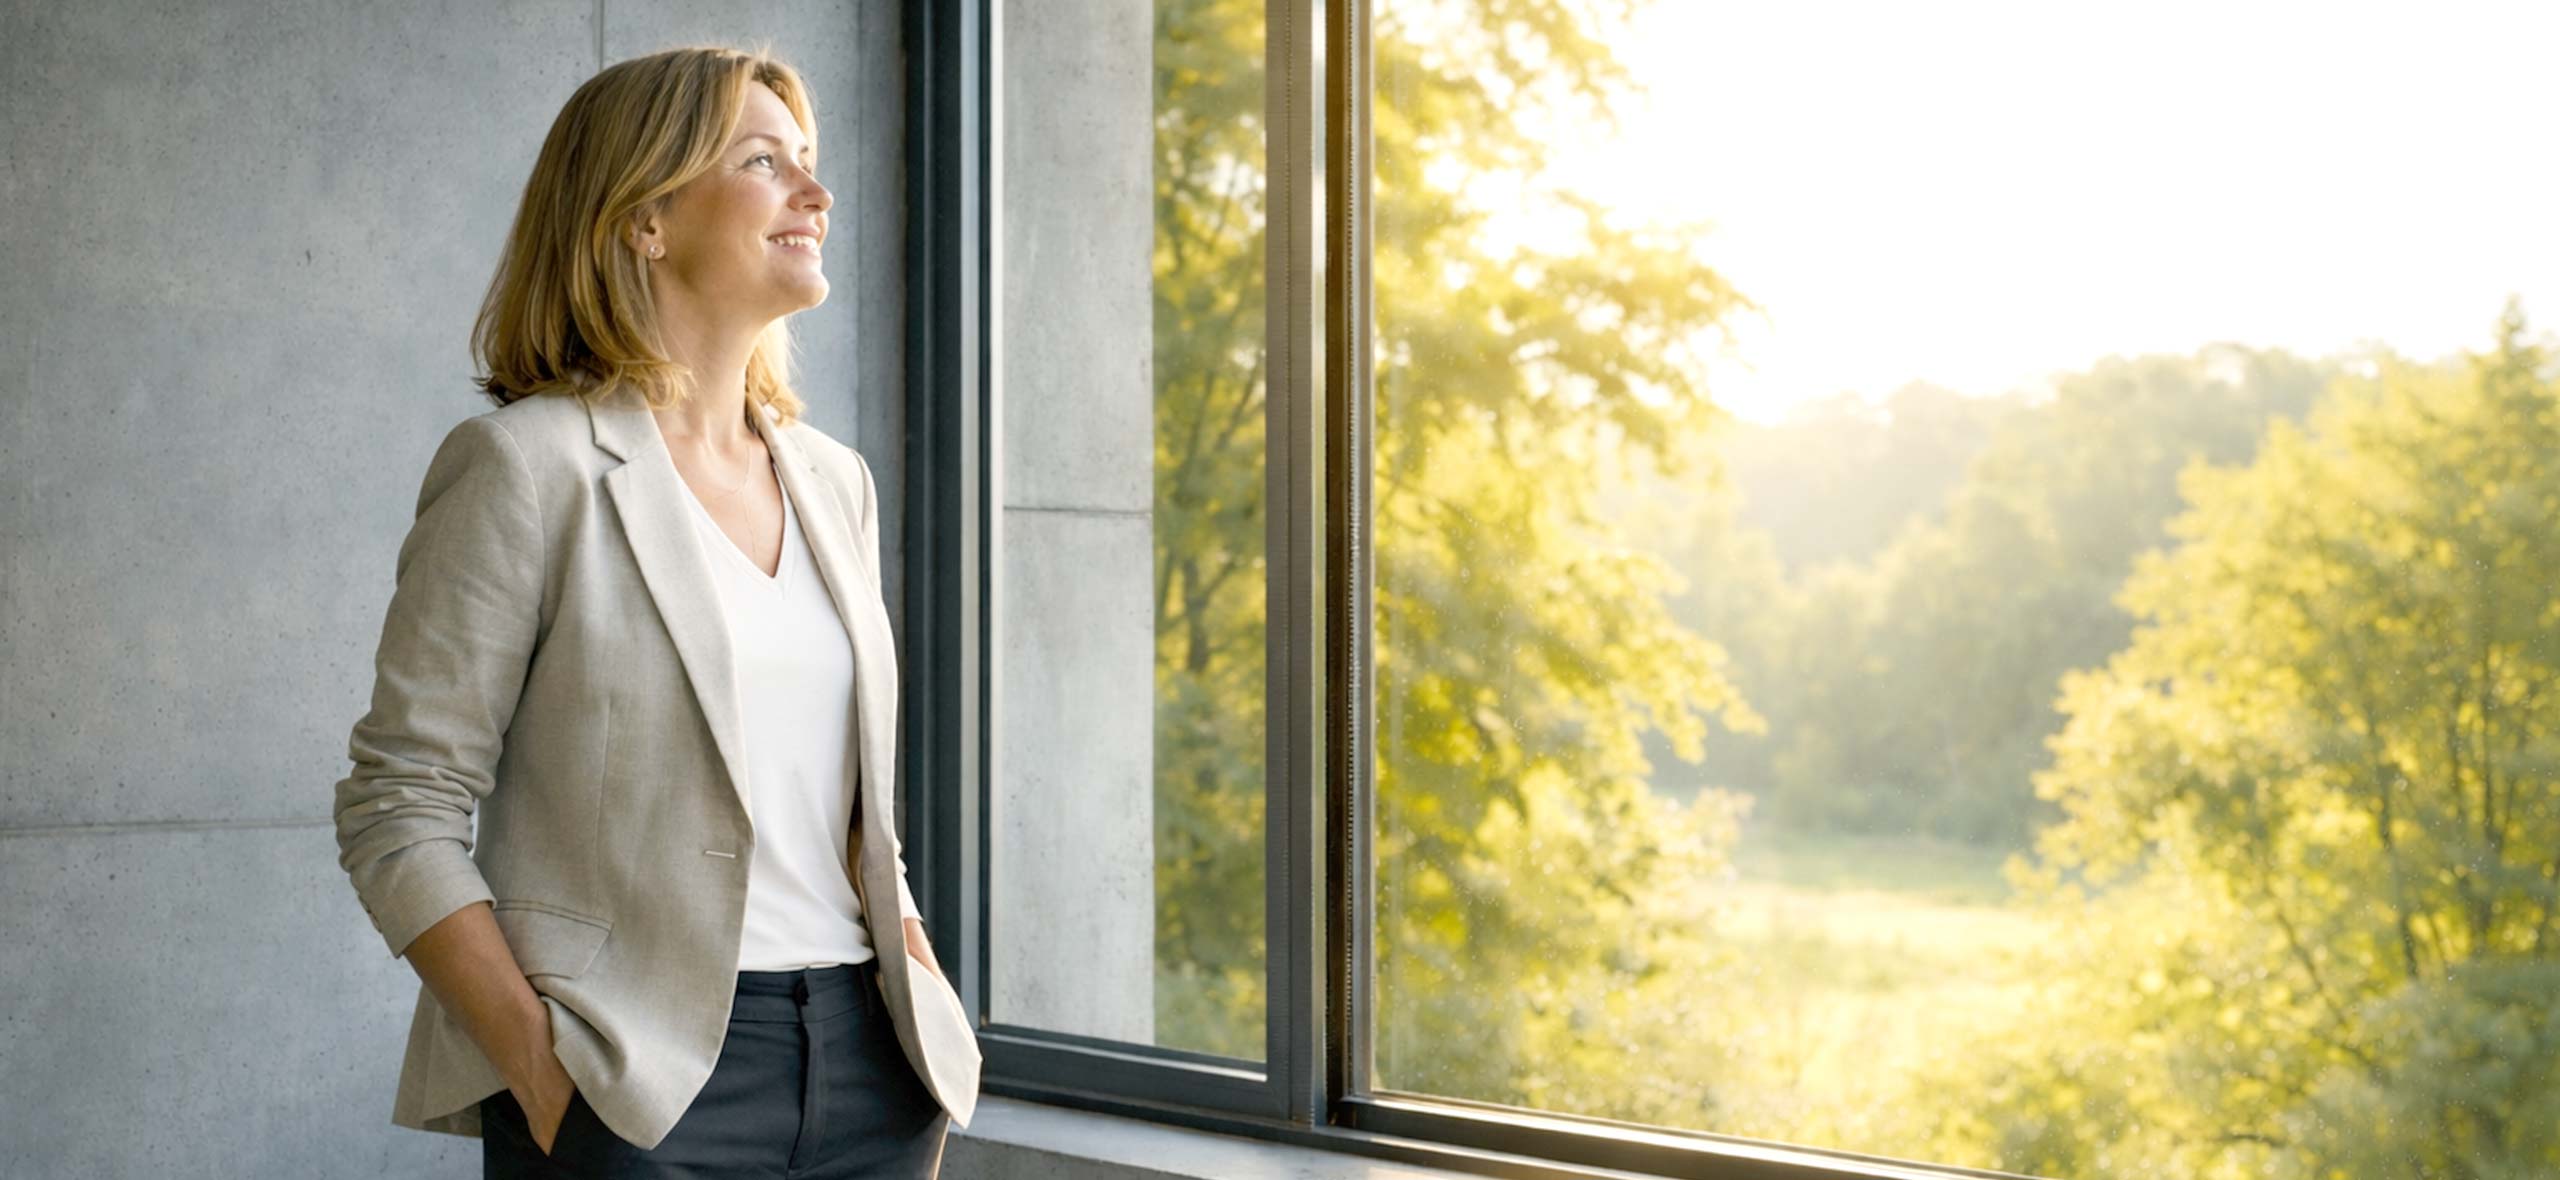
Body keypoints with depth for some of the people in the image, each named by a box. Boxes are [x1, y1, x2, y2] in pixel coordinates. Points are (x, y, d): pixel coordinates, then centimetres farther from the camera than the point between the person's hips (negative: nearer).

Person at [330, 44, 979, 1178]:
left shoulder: (834, 482, 14)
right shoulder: (530, 464, -4)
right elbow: (397, 811, -7)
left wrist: (913, 973, 6)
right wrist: (535, 1061, -16)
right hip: (640, 1078, -5)